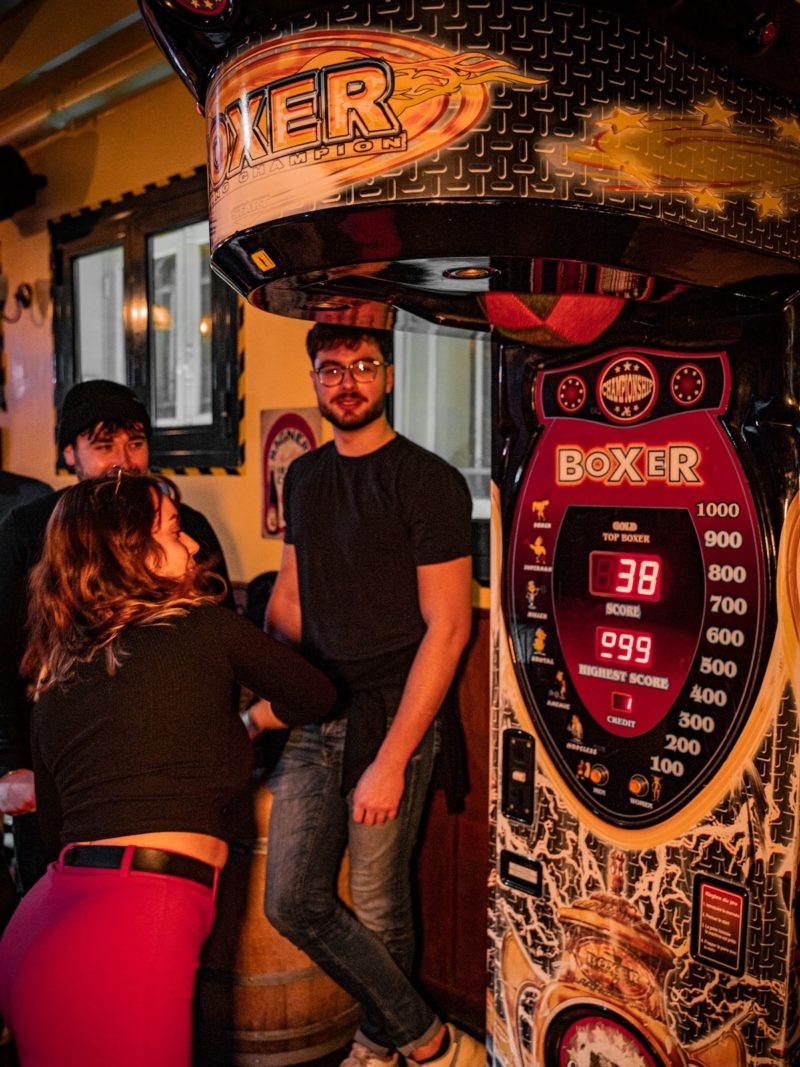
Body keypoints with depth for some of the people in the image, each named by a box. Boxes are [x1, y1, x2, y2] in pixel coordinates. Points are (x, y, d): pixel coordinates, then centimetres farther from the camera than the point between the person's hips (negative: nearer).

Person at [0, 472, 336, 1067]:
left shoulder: (52, 684, 14)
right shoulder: (204, 627, -3)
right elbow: (317, 696, 12)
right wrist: (249, 719, 31)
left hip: (48, 923, 7)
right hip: (133, 924, -6)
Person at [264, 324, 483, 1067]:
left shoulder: (428, 481, -9)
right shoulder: (303, 478, 11)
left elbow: (447, 626, -12)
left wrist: (391, 760, -15)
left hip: (391, 717, -6)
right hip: (314, 716, 6)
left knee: (377, 908, 5)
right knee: (291, 902, 5)